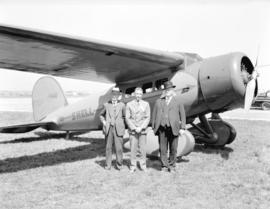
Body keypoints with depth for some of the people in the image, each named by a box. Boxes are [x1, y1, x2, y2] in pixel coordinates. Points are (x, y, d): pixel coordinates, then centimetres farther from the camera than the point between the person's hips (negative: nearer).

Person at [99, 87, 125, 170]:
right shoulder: (106, 105, 7)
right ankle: (108, 164, 15)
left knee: (119, 148, -4)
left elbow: (124, 116, 15)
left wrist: (122, 124, 4)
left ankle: (119, 164, 12)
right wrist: (104, 122, 6)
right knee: (108, 147, 5)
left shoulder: (122, 105, 5)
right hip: (108, 129, 1)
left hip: (118, 129, -1)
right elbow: (101, 115, 20)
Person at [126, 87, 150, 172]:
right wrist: (134, 128, -8)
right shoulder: (129, 104, 5)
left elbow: (147, 118, 2)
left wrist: (141, 128, -9)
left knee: (143, 149, 0)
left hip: (142, 130, 0)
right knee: (133, 149, 0)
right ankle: (133, 166, 10)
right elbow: (127, 118, 1)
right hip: (132, 130, 0)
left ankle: (143, 166, 11)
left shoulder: (146, 104, 6)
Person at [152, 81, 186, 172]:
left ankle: (172, 166, 17)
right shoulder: (158, 101, 15)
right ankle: (164, 166, 14)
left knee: (173, 149, 2)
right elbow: (154, 114, 14)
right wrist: (153, 127, 6)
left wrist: (182, 128, 0)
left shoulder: (178, 102, 12)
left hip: (173, 128, -1)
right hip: (162, 128, 1)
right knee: (162, 148, 2)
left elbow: (182, 115, 9)